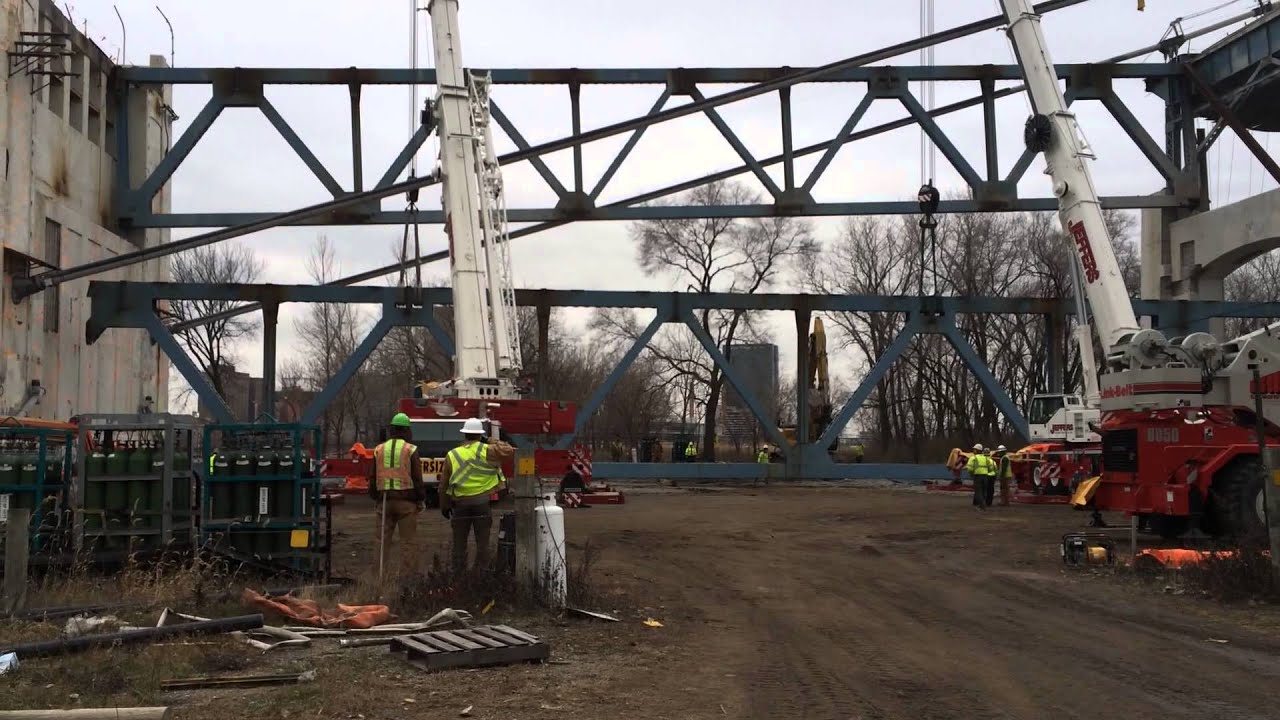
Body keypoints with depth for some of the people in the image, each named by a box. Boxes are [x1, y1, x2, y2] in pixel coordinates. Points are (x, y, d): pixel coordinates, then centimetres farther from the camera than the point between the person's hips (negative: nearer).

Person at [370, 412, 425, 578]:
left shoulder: (379, 450, 8)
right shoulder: (410, 450, -5)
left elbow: (373, 478, 11)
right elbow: (417, 478, -5)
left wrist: (375, 498, 20)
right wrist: (421, 500, 3)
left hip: (385, 500, 4)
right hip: (406, 500, -4)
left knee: (383, 540, 9)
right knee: (407, 541, -1)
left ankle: (379, 574, 9)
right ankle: (407, 576, -5)